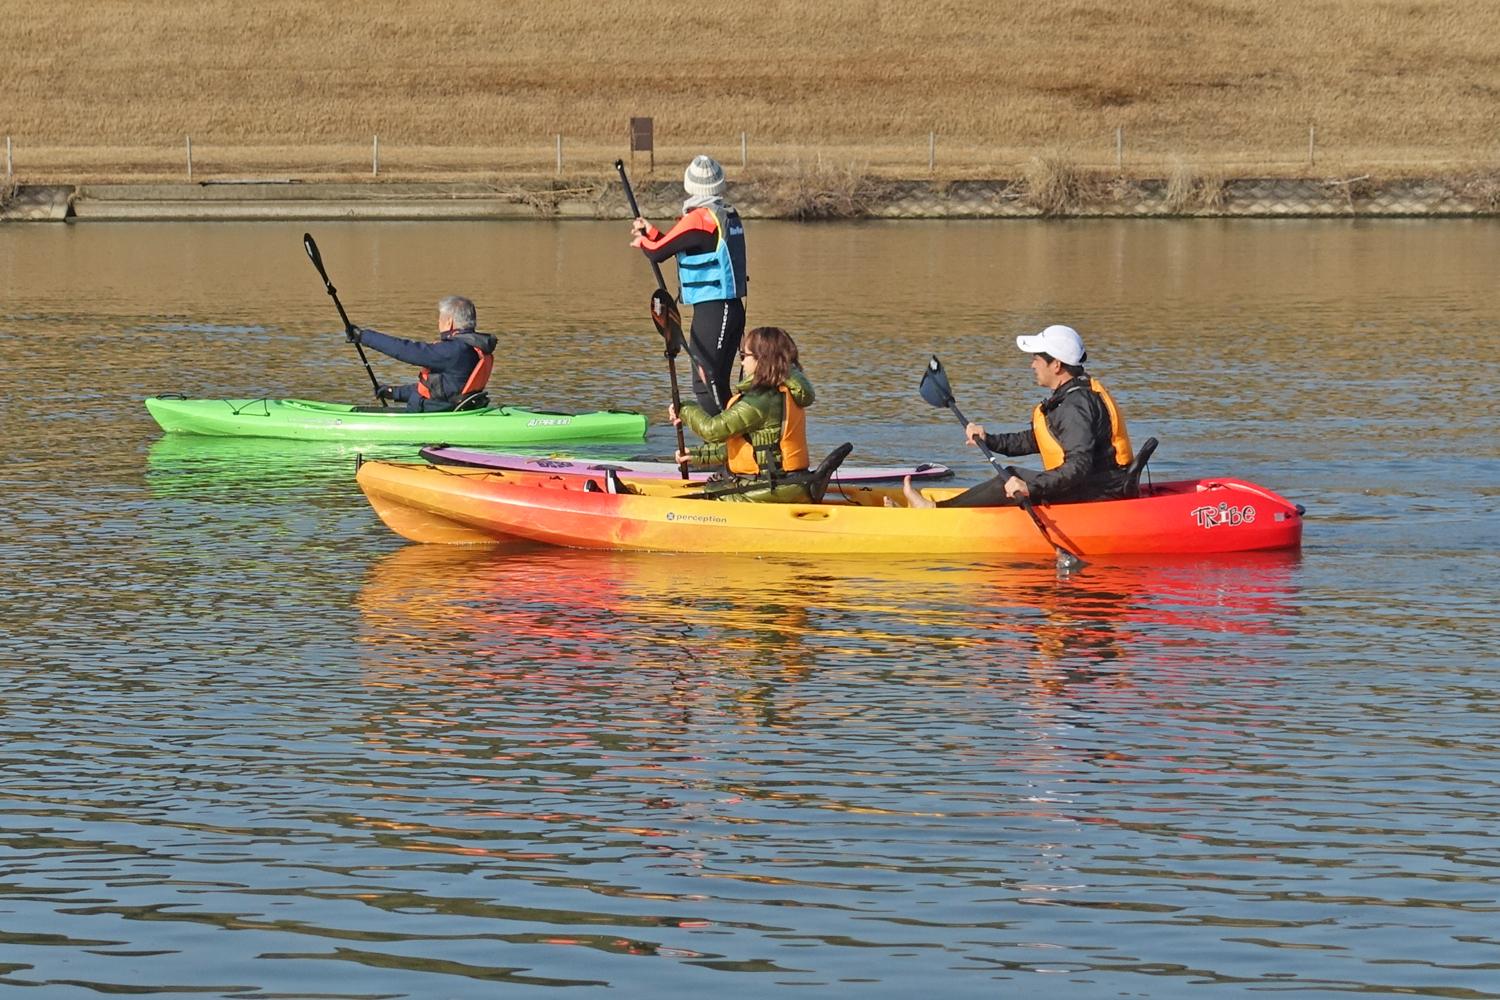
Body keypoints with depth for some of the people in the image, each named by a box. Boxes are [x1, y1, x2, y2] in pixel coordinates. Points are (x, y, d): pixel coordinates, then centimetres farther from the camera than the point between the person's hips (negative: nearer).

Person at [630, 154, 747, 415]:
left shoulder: (699, 219, -15)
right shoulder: (729, 215, 12)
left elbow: (658, 252, -11)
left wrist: (641, 240, 11)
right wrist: (650, 232, 28)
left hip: (711, 311, -9)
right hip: (733, 307, 9)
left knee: (706, 384, -8)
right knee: (717, 384, 14)